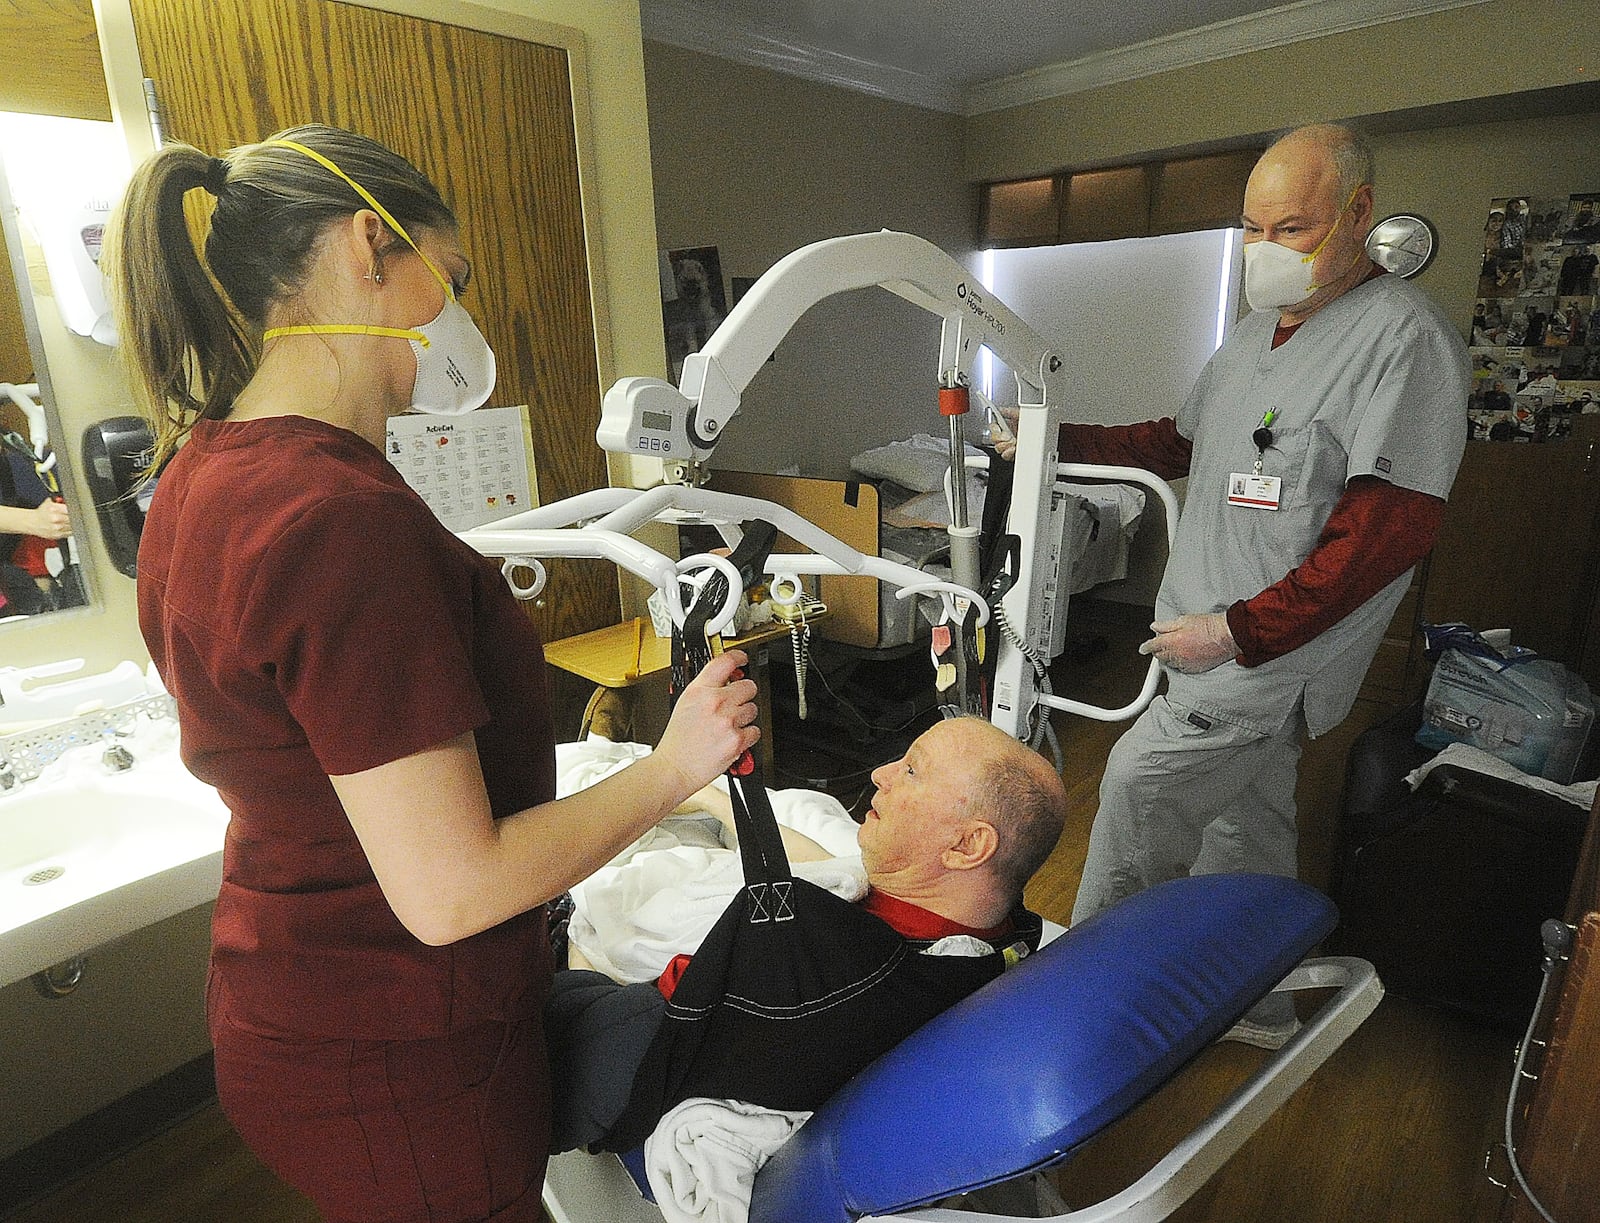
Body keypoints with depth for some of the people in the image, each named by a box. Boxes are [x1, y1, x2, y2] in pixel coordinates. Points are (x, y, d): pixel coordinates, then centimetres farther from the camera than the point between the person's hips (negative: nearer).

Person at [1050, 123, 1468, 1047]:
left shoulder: (1404, 333, -14)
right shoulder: (1262, 329, 15)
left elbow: (1395, 525, -21)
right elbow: (1181, 443, 23)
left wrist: (1243, 629, -22)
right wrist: (1059, 439, 12)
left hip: (1276, 650, -9)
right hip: (1221, 636, 9)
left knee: (1142, 780, -7)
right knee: (1245, 815, 17)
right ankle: (1255, 1001, 34)